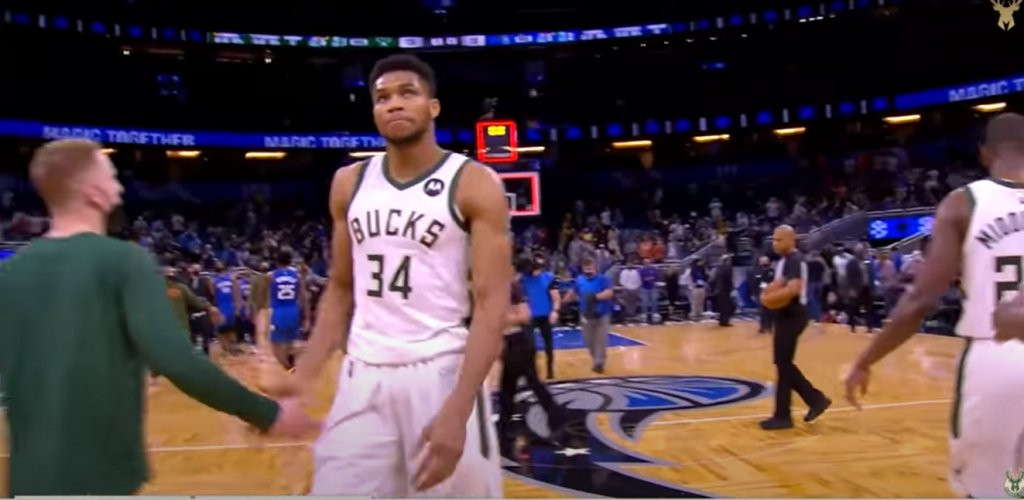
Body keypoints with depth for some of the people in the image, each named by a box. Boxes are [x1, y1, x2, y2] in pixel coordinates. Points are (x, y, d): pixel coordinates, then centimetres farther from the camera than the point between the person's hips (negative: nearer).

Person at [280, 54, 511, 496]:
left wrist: (458, 409, -22)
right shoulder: (349, 183, 8)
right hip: (363, 376, 4)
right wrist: (305, 375, 3)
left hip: (441, 373, -4)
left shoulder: (474, 184, -6)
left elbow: (492, 303, -12)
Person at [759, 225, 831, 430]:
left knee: (783, 365, -5)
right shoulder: (784, 260, 15)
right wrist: (769, 292, 1)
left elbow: (793, 289, -29)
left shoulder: (795, 260, -16)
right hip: (786, 316, 10)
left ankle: (782, 416, 2)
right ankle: (816, 399, 21)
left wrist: (769, 296, -18)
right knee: (784, 364, 14)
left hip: (792, 316, -10)